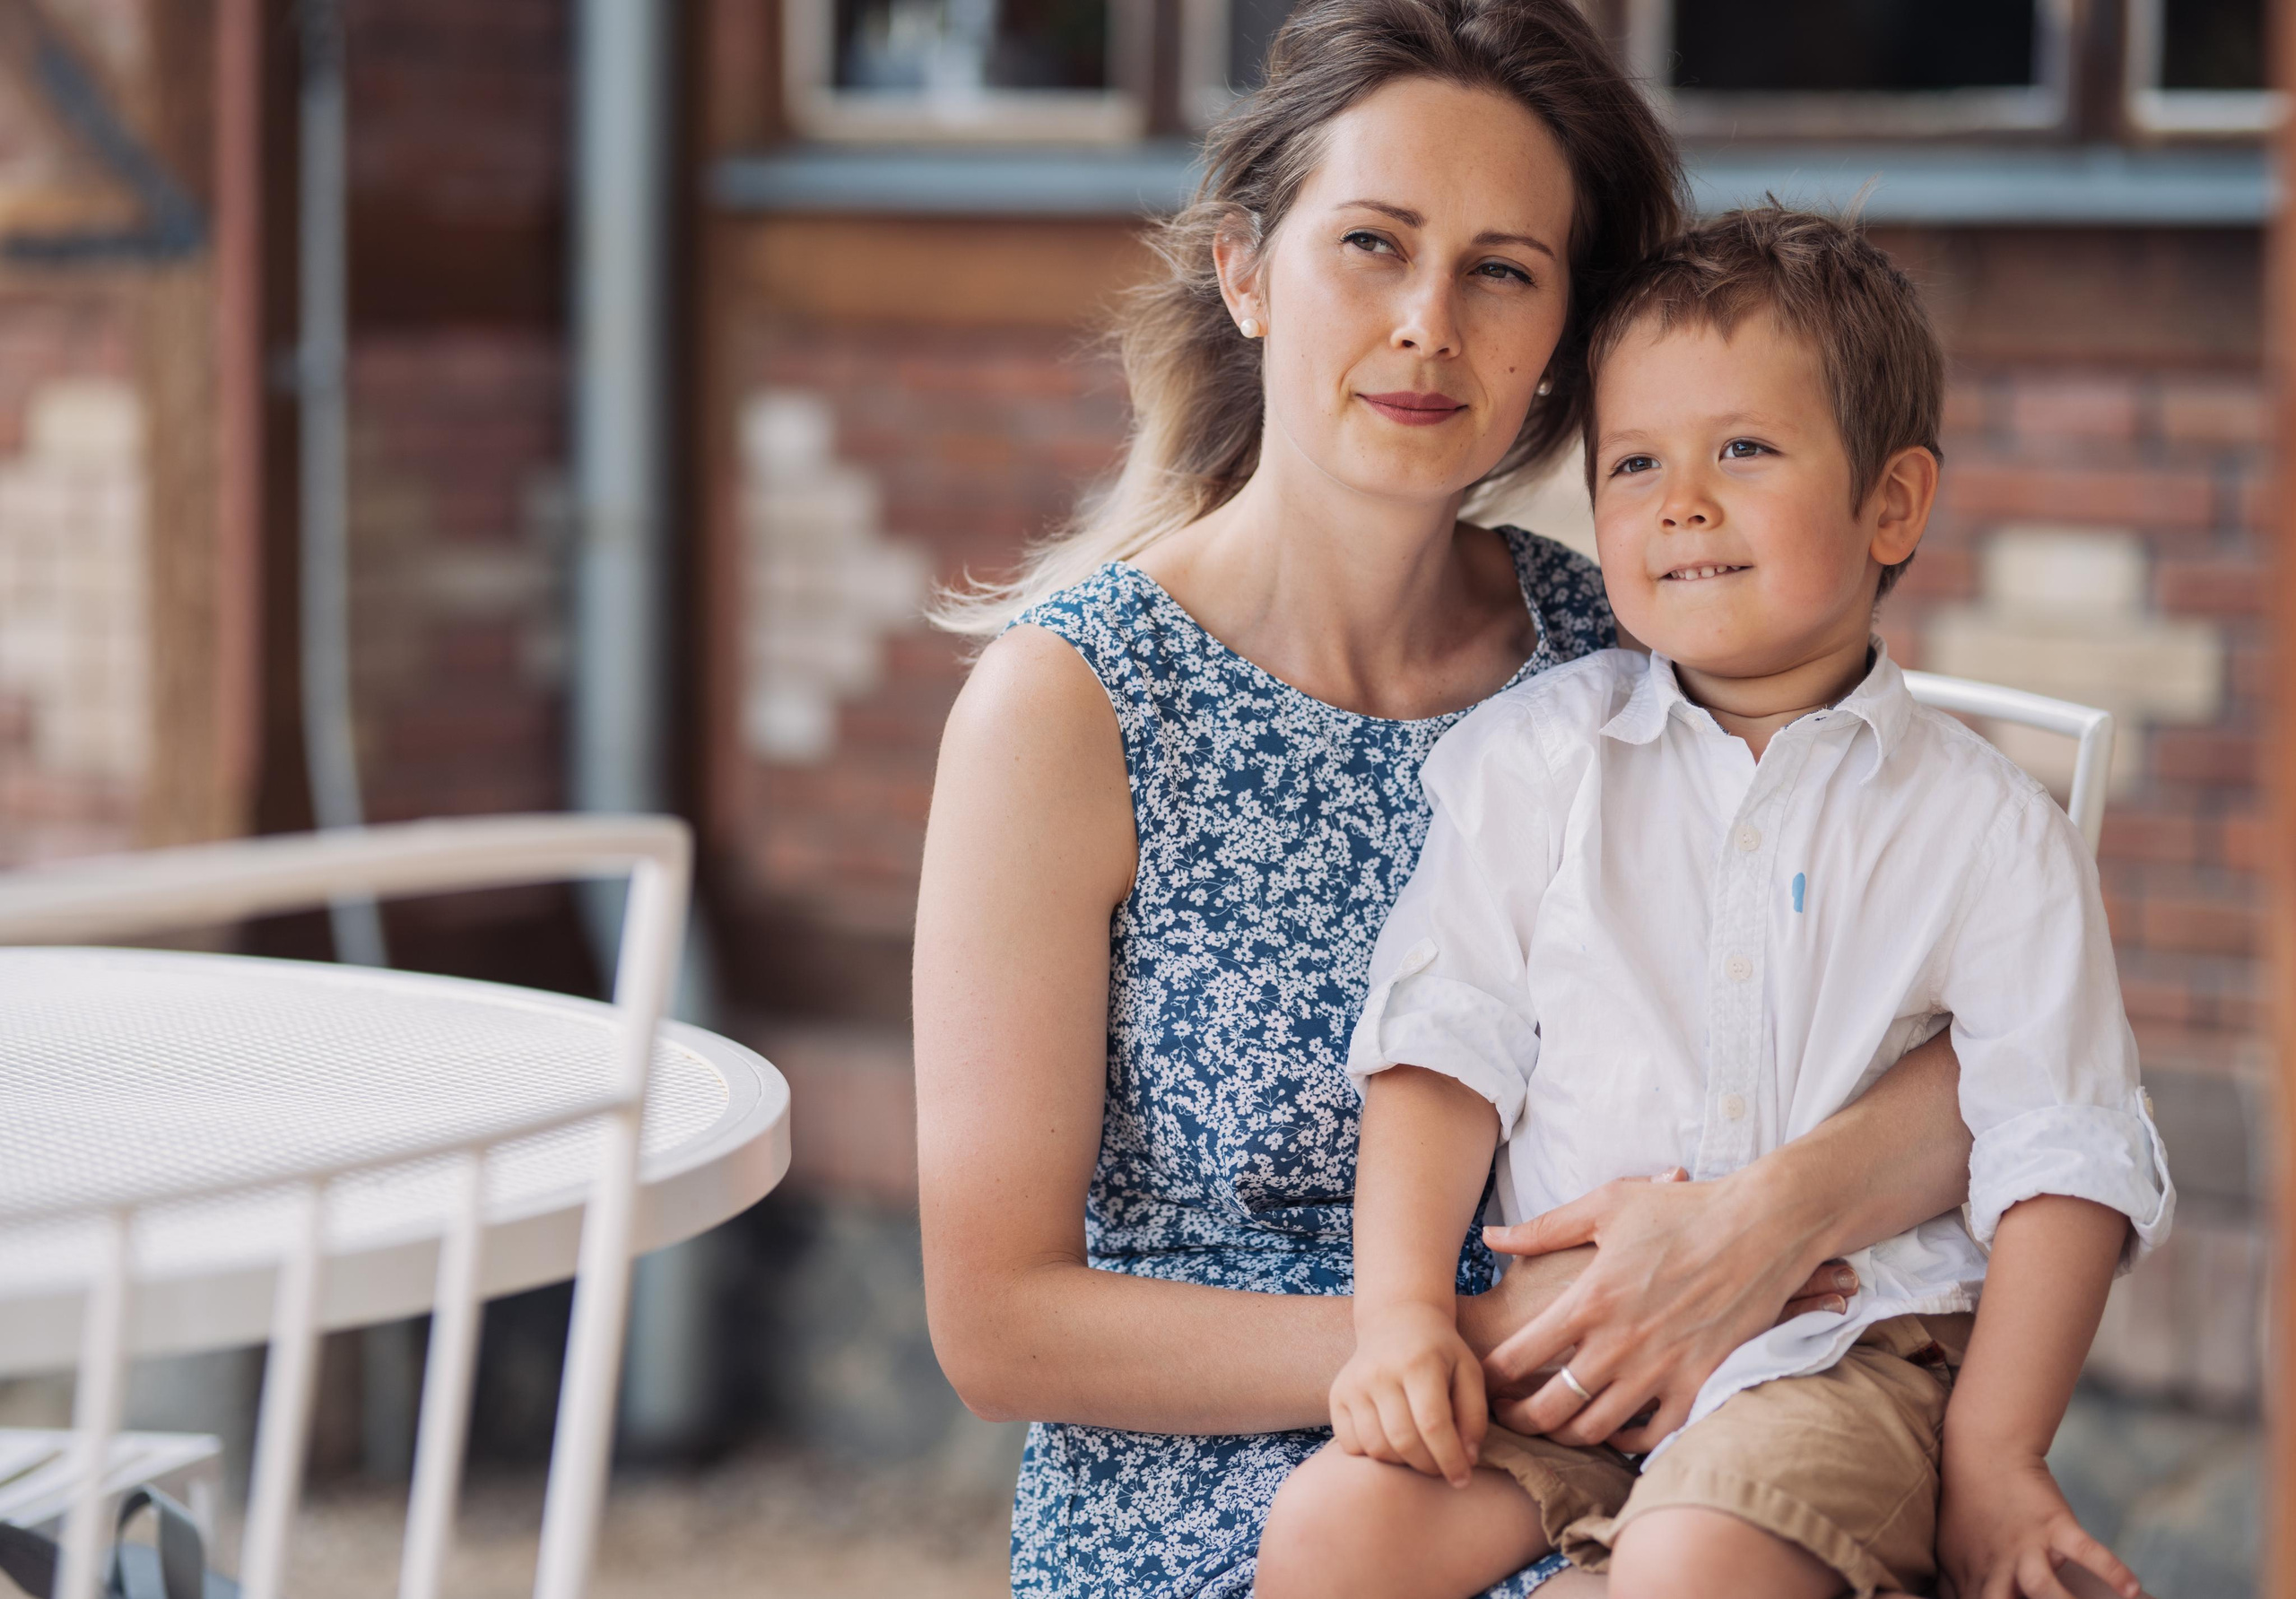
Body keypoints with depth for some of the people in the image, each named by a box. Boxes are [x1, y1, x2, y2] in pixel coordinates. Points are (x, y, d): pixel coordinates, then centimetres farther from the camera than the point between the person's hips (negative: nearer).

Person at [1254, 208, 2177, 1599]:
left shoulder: (1990, 833, 2)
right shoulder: (1529, 762, 7)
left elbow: (2062, 1165, 0)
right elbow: (1443, 1046, 5)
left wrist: (1994, 1463, -7)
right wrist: (1403, 1309, -9)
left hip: (1841, 1345, -3)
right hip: (1556, 1345, 3)